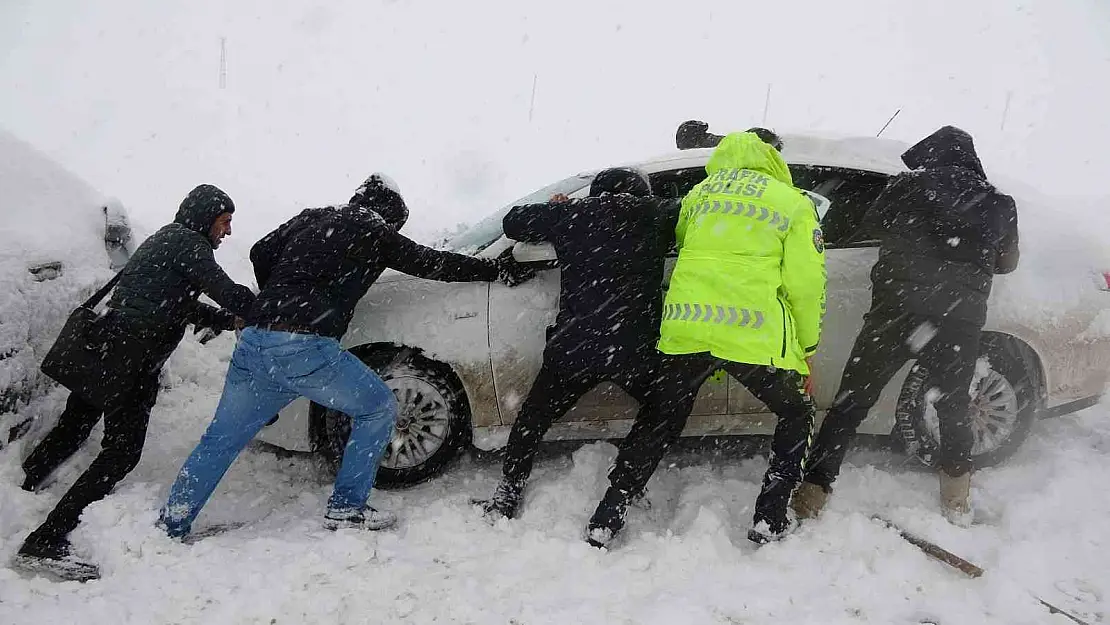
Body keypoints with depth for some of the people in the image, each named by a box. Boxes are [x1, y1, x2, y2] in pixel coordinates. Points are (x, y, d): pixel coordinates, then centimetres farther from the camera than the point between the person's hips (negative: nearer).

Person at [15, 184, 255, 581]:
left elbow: (183, 306, 27)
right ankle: (45, 543, -15)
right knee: (122, 451, -10)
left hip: (105, 345, 10)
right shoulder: (189, 242, -5)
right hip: (131, 358, -10)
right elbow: (229, 294, -13)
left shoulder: (165, 240, 25)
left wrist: (234, 320, 20)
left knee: (71, 429, 26)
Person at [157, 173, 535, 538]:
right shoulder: (374, 232, 8)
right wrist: (500, 269, 22)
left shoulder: (310, 219, 24)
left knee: (222, 437, 18)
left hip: (253, 342, 7)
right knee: (378, 408, 10)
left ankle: (170, 526, 21)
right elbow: (432, 263, 12)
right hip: (305, 348, -7)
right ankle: (346, 509, 10)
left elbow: (260, 254, 26)